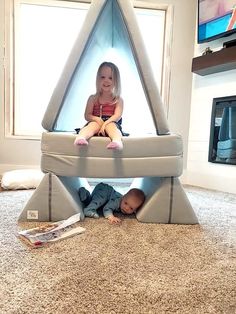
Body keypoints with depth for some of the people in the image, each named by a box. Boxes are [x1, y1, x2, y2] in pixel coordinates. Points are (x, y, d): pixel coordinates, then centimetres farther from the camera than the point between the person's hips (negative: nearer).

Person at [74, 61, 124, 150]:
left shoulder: (118, 100, 12)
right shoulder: (93, 98, 16)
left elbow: (117, 116, -4)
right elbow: (87, 115, 7)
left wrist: (105, 123, -22)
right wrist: (97, 119, -15)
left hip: (111, 123, -1)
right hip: (96, 122, 1)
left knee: (111, 125, -35)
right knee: (93, 124, -32)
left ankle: (117, 141, -65)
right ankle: (80, 138, -59)